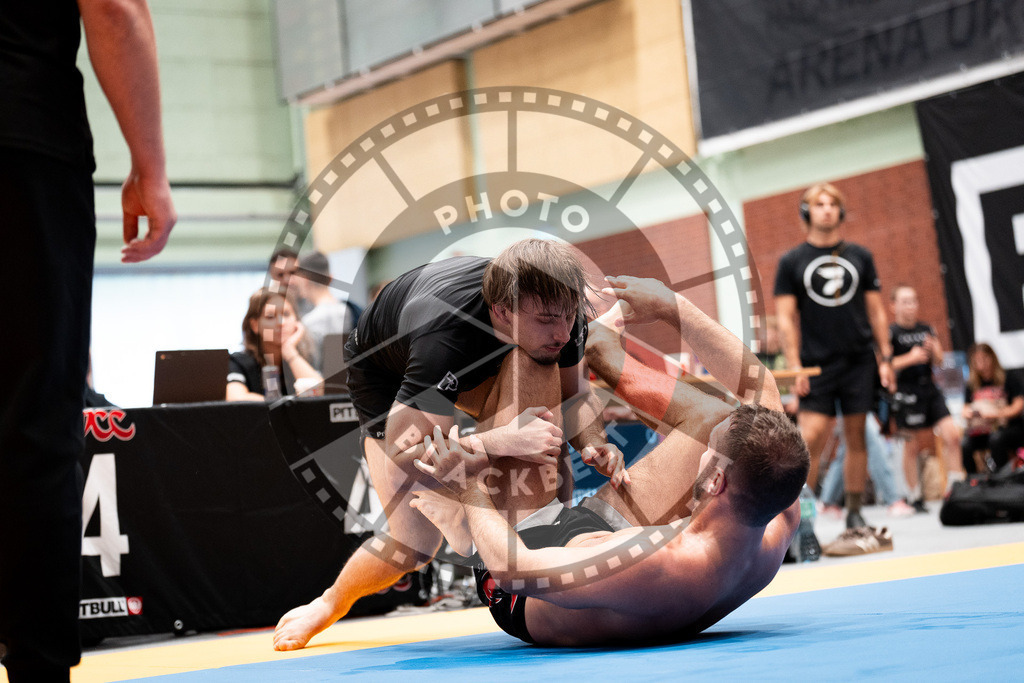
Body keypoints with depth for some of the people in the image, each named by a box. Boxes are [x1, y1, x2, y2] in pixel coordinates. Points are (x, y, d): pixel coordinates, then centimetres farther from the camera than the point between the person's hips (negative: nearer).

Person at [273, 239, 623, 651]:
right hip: (385, 374, -5)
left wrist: (594, 444, -33)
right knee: (415, 543, -13)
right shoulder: (445, 336, -47)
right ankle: (330, 604, 14)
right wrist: (503, 440, -52)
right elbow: (402, 446, -44)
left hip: (476, 365, 5)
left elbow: (575, 391, -12)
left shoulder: (556, 305, -30)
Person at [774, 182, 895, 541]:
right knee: (810, 439, -11)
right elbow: (786, 318, 0)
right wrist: (794, 367, -8)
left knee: (856, 438, 5)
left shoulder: (860, 256, 9)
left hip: (859, 361, 2)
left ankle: (854, 513, 13)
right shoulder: (792, 262, 3)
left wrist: (886, 357, 4)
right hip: (817, 364, -2)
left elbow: (876, 311, 11)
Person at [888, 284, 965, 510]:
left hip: (930, 389, 5)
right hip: (906, 394, -5)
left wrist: (933, 350, -5)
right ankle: (915, 498, 10)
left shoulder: (927, 329, 13)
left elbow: (939, 361, 16)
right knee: (912, 446, 1)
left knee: (952, 435, -5)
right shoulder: (890, 332, -4)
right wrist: (910, 358, -20)